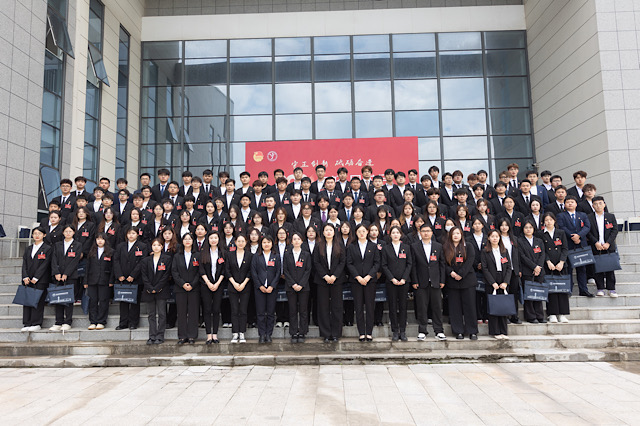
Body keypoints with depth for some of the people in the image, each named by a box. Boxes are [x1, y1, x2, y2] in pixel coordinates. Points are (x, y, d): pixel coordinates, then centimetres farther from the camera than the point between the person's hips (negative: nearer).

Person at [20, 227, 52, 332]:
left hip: (40, 280, -5)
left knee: (38, 301, -5)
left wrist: (35, 278, -12)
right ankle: (27, 324, 9)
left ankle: (36, 324, 0)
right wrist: (25, 277, -4)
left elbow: (45, 264, -7)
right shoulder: (28, 249, 17)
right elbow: (24, 264, 11)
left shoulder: (48, 248, 0)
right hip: (28, 280, 5)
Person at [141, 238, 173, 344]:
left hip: (162, 290, -3)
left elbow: (166, 275, -5)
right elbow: (144, 276, 4)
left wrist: (157, 288, -11)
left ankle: (160, 337, 3)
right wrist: (150, 289, -8)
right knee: (152, 314, 6)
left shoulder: (167, 259, 1)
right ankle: (152, 337, 10)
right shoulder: (146, 260, 10)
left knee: (161, 314, -2)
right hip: (149, 291, 3)